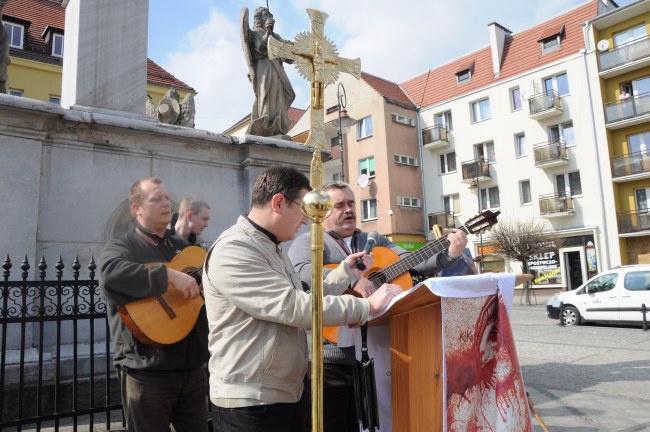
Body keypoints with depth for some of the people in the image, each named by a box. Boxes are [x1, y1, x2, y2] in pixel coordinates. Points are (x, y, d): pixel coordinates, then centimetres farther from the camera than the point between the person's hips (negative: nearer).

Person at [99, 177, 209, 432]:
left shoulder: (184, 247, 14)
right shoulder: (122, 246, -5)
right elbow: (110, 277, -29)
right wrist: (169, 275, -32)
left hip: (192, 367, 6)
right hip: (147, 370, -5)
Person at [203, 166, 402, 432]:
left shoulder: (272, 249, 13)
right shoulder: (233, 250, -21)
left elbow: (300, 301, 14)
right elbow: (294, 307, -27)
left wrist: (343, 274, 12)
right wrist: (368, 306, -21)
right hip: (249, 405, -9)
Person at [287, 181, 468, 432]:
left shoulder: (376, 242, 15)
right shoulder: (308, 242, -3)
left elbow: (411, 264, 4)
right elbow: (302, 273, -23)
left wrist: (450, 254, -11)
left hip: (372, 357, 5)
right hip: (331, 362, -5)